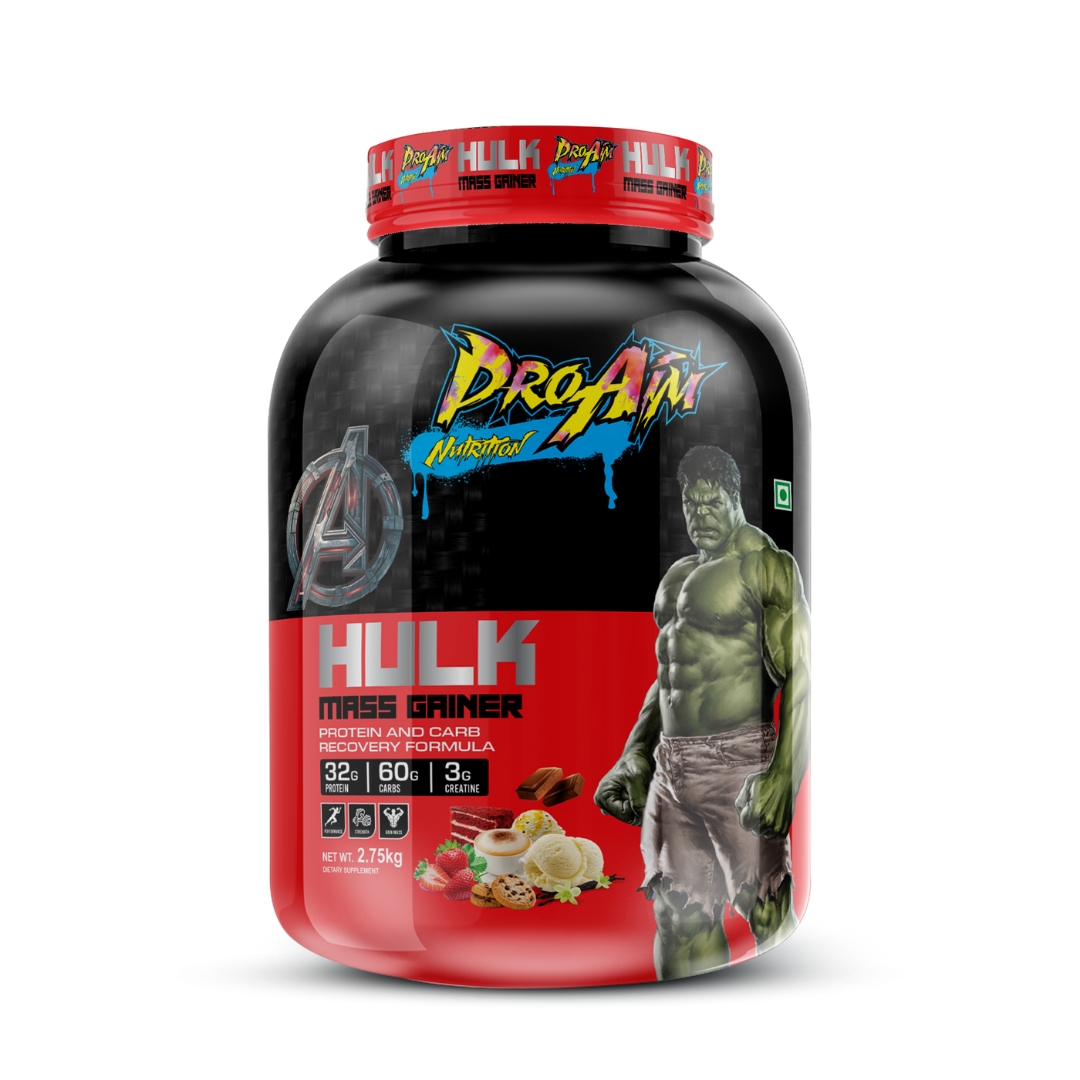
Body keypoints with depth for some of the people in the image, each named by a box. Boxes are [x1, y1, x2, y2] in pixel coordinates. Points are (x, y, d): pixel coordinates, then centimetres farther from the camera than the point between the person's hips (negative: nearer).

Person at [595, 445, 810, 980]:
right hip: (670, 769, 8)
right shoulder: (678, 576, 20)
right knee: (679, 921, 5)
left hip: (737, 762, -8)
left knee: (771, 923, -11)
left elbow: (799, 676, -14)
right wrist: (634, 763, 22)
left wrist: (783, 776, -24)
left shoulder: (765, 566, -6)